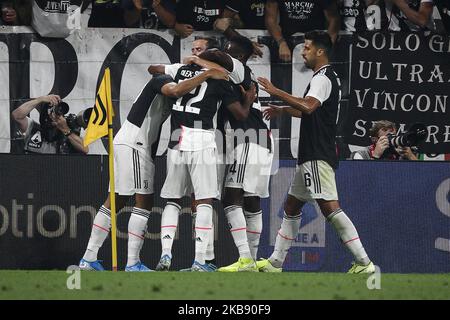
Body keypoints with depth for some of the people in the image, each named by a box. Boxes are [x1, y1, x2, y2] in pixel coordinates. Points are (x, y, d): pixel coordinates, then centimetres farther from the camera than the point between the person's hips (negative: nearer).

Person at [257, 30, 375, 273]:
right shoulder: (327, 77, 20)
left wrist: (276, 92, -27)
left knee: (329, 207, -16)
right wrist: (281, 110, 39)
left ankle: (363, 262, -19)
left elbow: (308, 106, -31)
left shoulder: (322, 78, -12)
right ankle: (275, 262, 20)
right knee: (292, 206, 14)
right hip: (311, 155, 11)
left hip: (318, 157, -11)